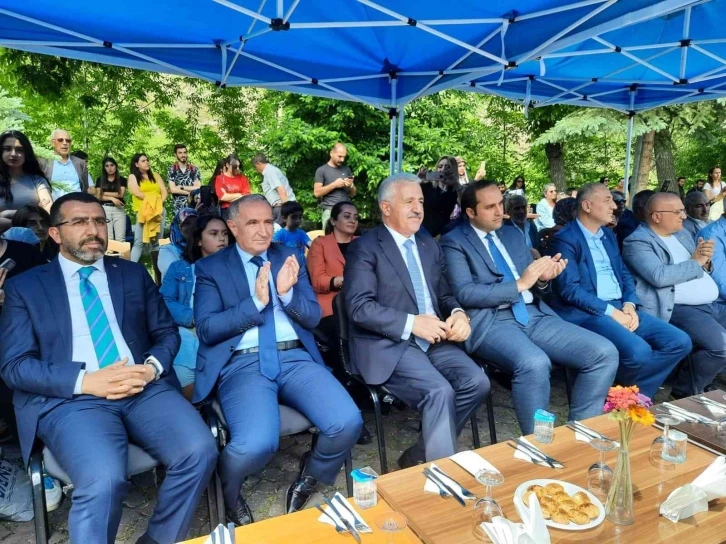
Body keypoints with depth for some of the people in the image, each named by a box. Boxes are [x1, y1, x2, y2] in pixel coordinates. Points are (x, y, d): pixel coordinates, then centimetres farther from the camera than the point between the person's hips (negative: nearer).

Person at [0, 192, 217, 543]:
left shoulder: (134, 274, 17)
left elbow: (166, 332, 15)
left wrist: (152, 368, -8)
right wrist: (86, 381, -14)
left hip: (144, 389, 3)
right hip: (70, 399, -2)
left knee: (199, 452, -22)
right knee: (104, 479, -32)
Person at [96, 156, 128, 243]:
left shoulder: (122, 180, 9)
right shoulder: (100, 180, 12)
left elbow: (121, 194, -2)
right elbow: (98, 197, 4)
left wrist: (104, 193, 4)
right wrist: (112, 198, -9)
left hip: (119, 209, 0)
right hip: (105, 209, 1)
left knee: (120, 238, -7)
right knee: (108, 237, -5)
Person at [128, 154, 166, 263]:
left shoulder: (155, 175, 18)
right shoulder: (133, 177, 7)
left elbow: (164, 191, 8)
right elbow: (137, 193, -7)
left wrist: (159, 202, -9)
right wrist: (153, 199, -11)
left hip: (159, 210, 4)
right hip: (142, 211, -3)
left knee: (156, 241, 6)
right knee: (139, 242, -9)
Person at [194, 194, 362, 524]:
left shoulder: (288, 258, 14)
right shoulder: (210, 268, 6)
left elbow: (313, 318, 9)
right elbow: (207, 329, -5)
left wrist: (287, 292, -11)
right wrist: (256, 302, -16)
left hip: (295, 358, 4)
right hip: (242, 364, -3)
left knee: (348, 423, -18)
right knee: (257, 444, -30)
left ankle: (307, 481, 16)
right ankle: (229, 495, 9)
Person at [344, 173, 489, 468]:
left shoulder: (429, 244, 16)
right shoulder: (364, 247, -6)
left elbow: (445, 293, 18)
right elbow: (359, 308, -15)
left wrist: (458, 314, -6)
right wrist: (412, 323, -22)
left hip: (432, 341, 7)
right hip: (387, 345, -6)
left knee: (477, 382, -14)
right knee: (440, 392, -27)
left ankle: (418, 456, 3)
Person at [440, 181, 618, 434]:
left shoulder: (512, 234, 21)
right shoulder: (454, 242, 0)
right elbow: (464, 293, -13)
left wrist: (542, 278, -3)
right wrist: (519, 284, -14)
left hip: (534, 315, 7)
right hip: (490, 321, -6)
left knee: (604, 352, -9)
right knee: (534, 363, -35)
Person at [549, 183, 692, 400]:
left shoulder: (608, 235, 18)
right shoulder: (565, 239, -8)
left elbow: (624, 274, 18)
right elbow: (570, 289, -17)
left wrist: (629, 305, -2)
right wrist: (610, 311, -17)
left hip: (620, 307, 9)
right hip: (586, 312, -8)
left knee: (680, 341, -4)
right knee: (638, 350, -29)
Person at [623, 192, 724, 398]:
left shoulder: (682, 233, 20)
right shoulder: (638, 241, -8)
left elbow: (701, 271, 24)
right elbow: (659, 276, -23)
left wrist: (705, 261, 0)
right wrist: (695, 262, -9)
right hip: (679, 309, -9)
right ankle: (686, 392, -3)